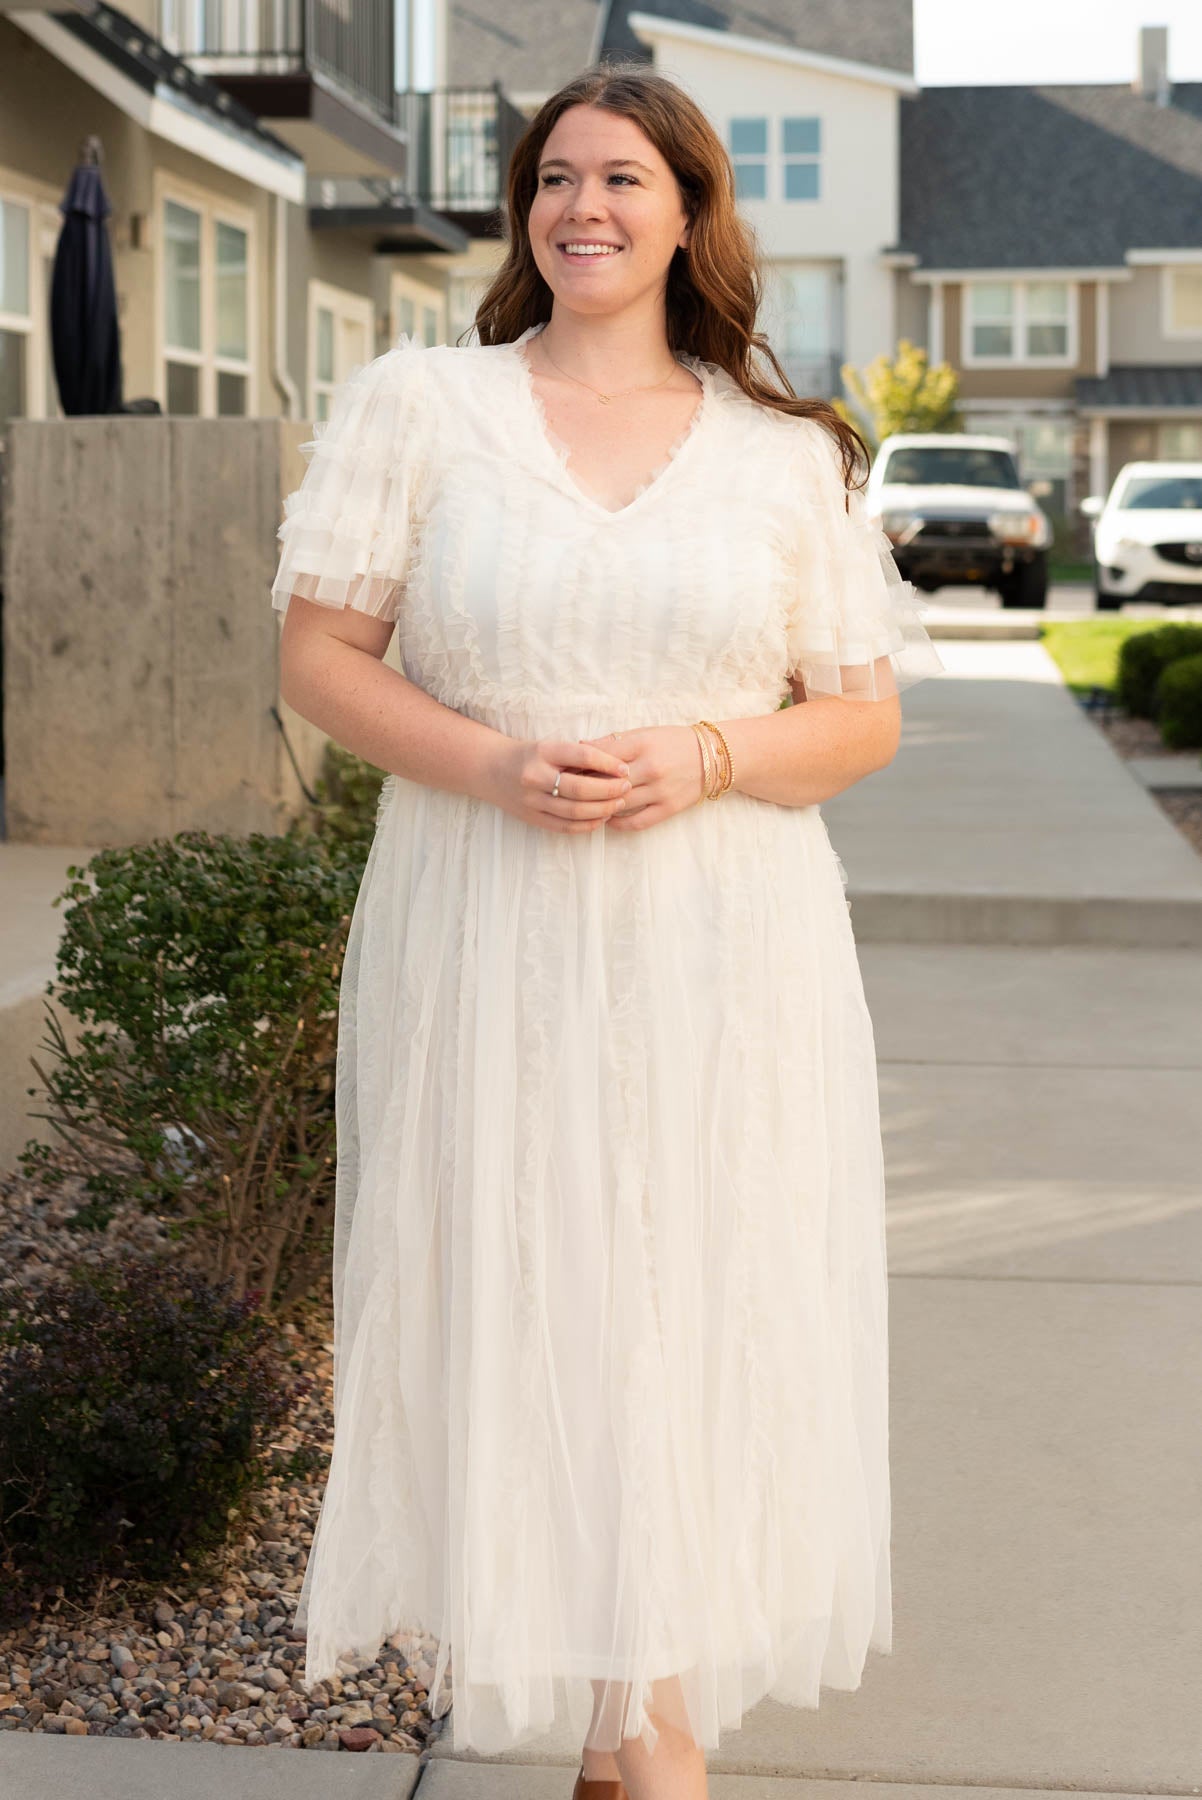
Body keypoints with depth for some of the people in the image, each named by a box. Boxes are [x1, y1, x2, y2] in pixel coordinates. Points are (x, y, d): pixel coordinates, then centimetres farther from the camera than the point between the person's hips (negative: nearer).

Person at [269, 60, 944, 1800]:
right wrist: (491, 763, -14)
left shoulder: (790, 452, 7)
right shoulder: (416, 403, 5)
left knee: (698, 1305, 3)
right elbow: (319, 654, 3)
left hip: (721, 953, 1)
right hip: (486, 940, 0)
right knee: (518, 1303, 2)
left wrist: (702, 762, -12)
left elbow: (865, 721, 7)